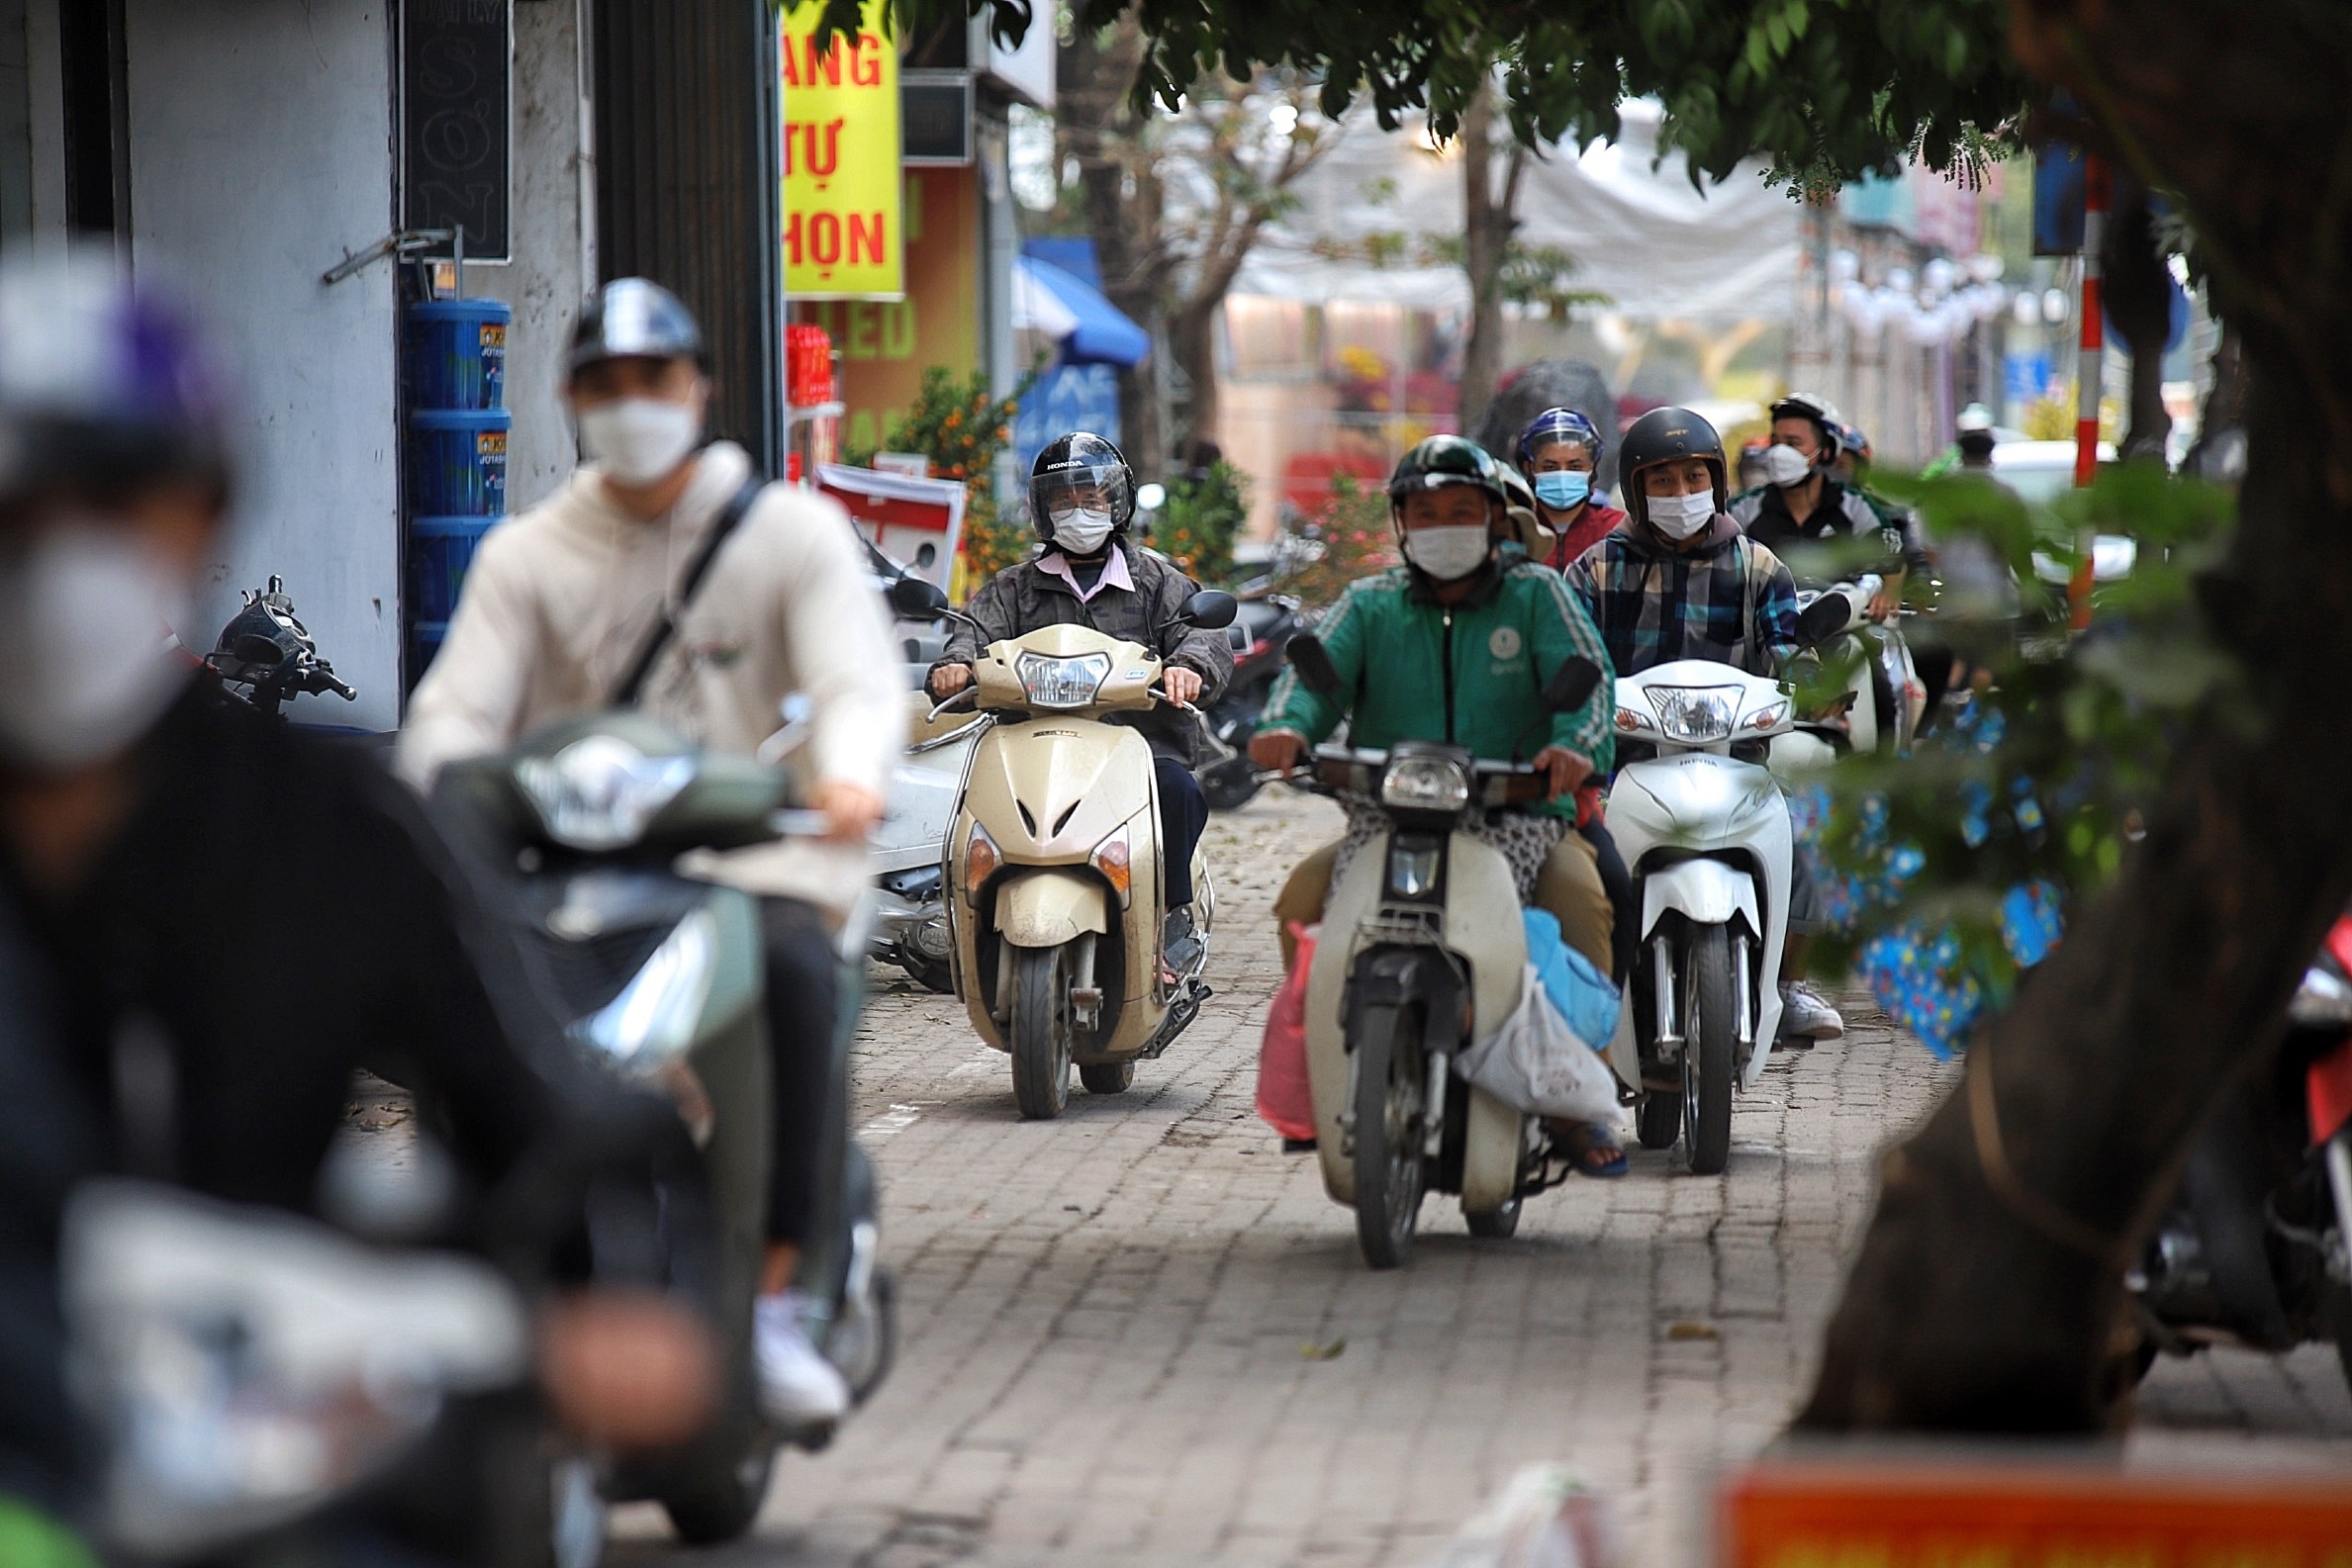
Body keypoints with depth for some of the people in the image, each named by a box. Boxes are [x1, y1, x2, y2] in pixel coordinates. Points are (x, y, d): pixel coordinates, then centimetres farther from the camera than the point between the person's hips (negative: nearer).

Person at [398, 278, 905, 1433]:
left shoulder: (792, 530, 9)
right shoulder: (527, 554, 15)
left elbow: (859, 681, -5)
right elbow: (459, 705, 4)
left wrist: (847, 771, -30)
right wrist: (452, 779, -22)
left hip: (749, 864, -2)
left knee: (796, 972, -35)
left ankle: (774, 1302, -31)